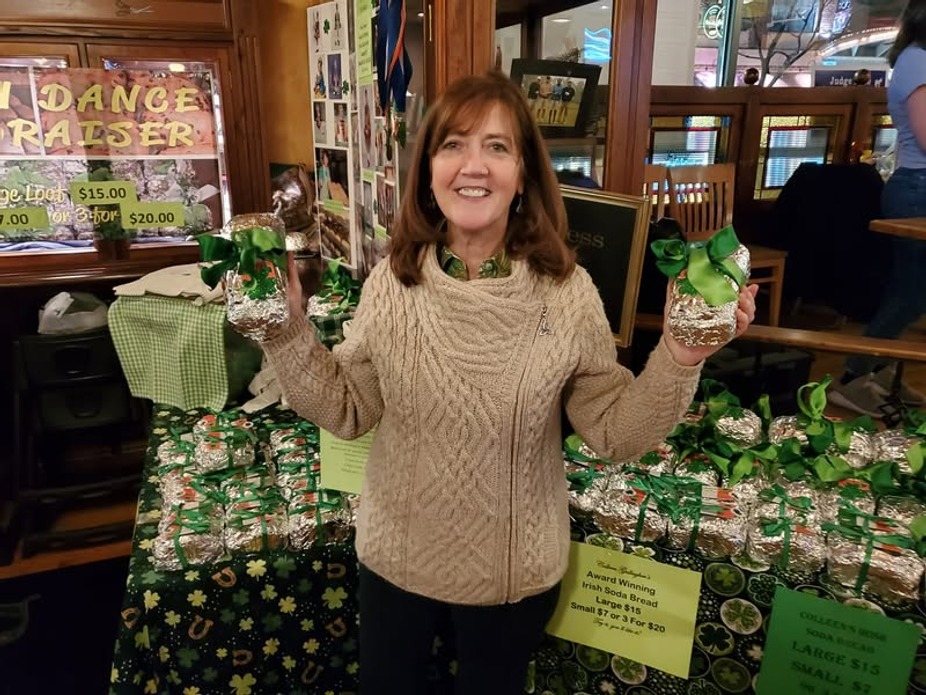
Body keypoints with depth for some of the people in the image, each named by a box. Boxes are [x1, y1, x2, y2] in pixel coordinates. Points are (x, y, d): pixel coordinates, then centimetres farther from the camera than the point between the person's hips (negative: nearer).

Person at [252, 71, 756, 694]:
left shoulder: (568, 293, -17)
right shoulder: (391, 282, -12)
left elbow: (616, 432, -11)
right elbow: (348, 411, -5)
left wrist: (679, 358, -25)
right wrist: (287, 332, -15)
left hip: (515, 572, -1)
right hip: (394, 558, 2)